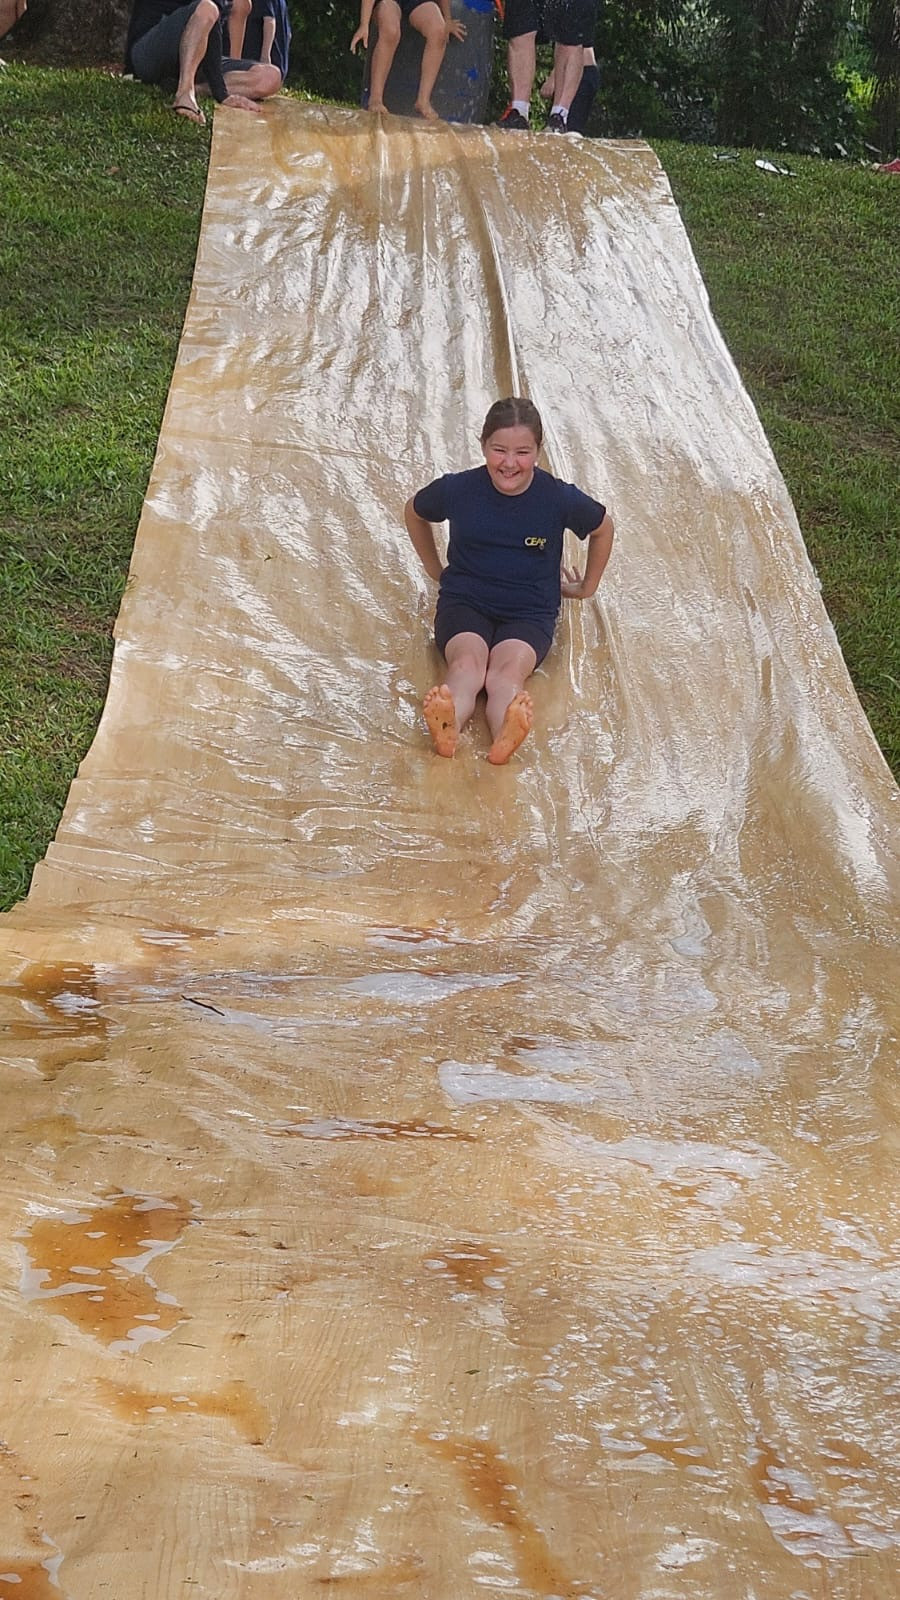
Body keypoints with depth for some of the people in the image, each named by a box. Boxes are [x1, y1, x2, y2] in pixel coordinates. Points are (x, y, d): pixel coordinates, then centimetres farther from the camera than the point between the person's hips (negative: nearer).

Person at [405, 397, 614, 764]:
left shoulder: (560, 498, -6)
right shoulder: (457, 489, -4)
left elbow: (603, 528, 15)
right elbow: (414, 512, 18)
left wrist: (587, 588, 22)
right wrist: (435, 569, 22)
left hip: (530, 612, 0)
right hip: (464, 602, 0)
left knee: (507, 670, -34)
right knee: (467, 662, -34)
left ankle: (504, 738, -65)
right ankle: (447, 730, -65)